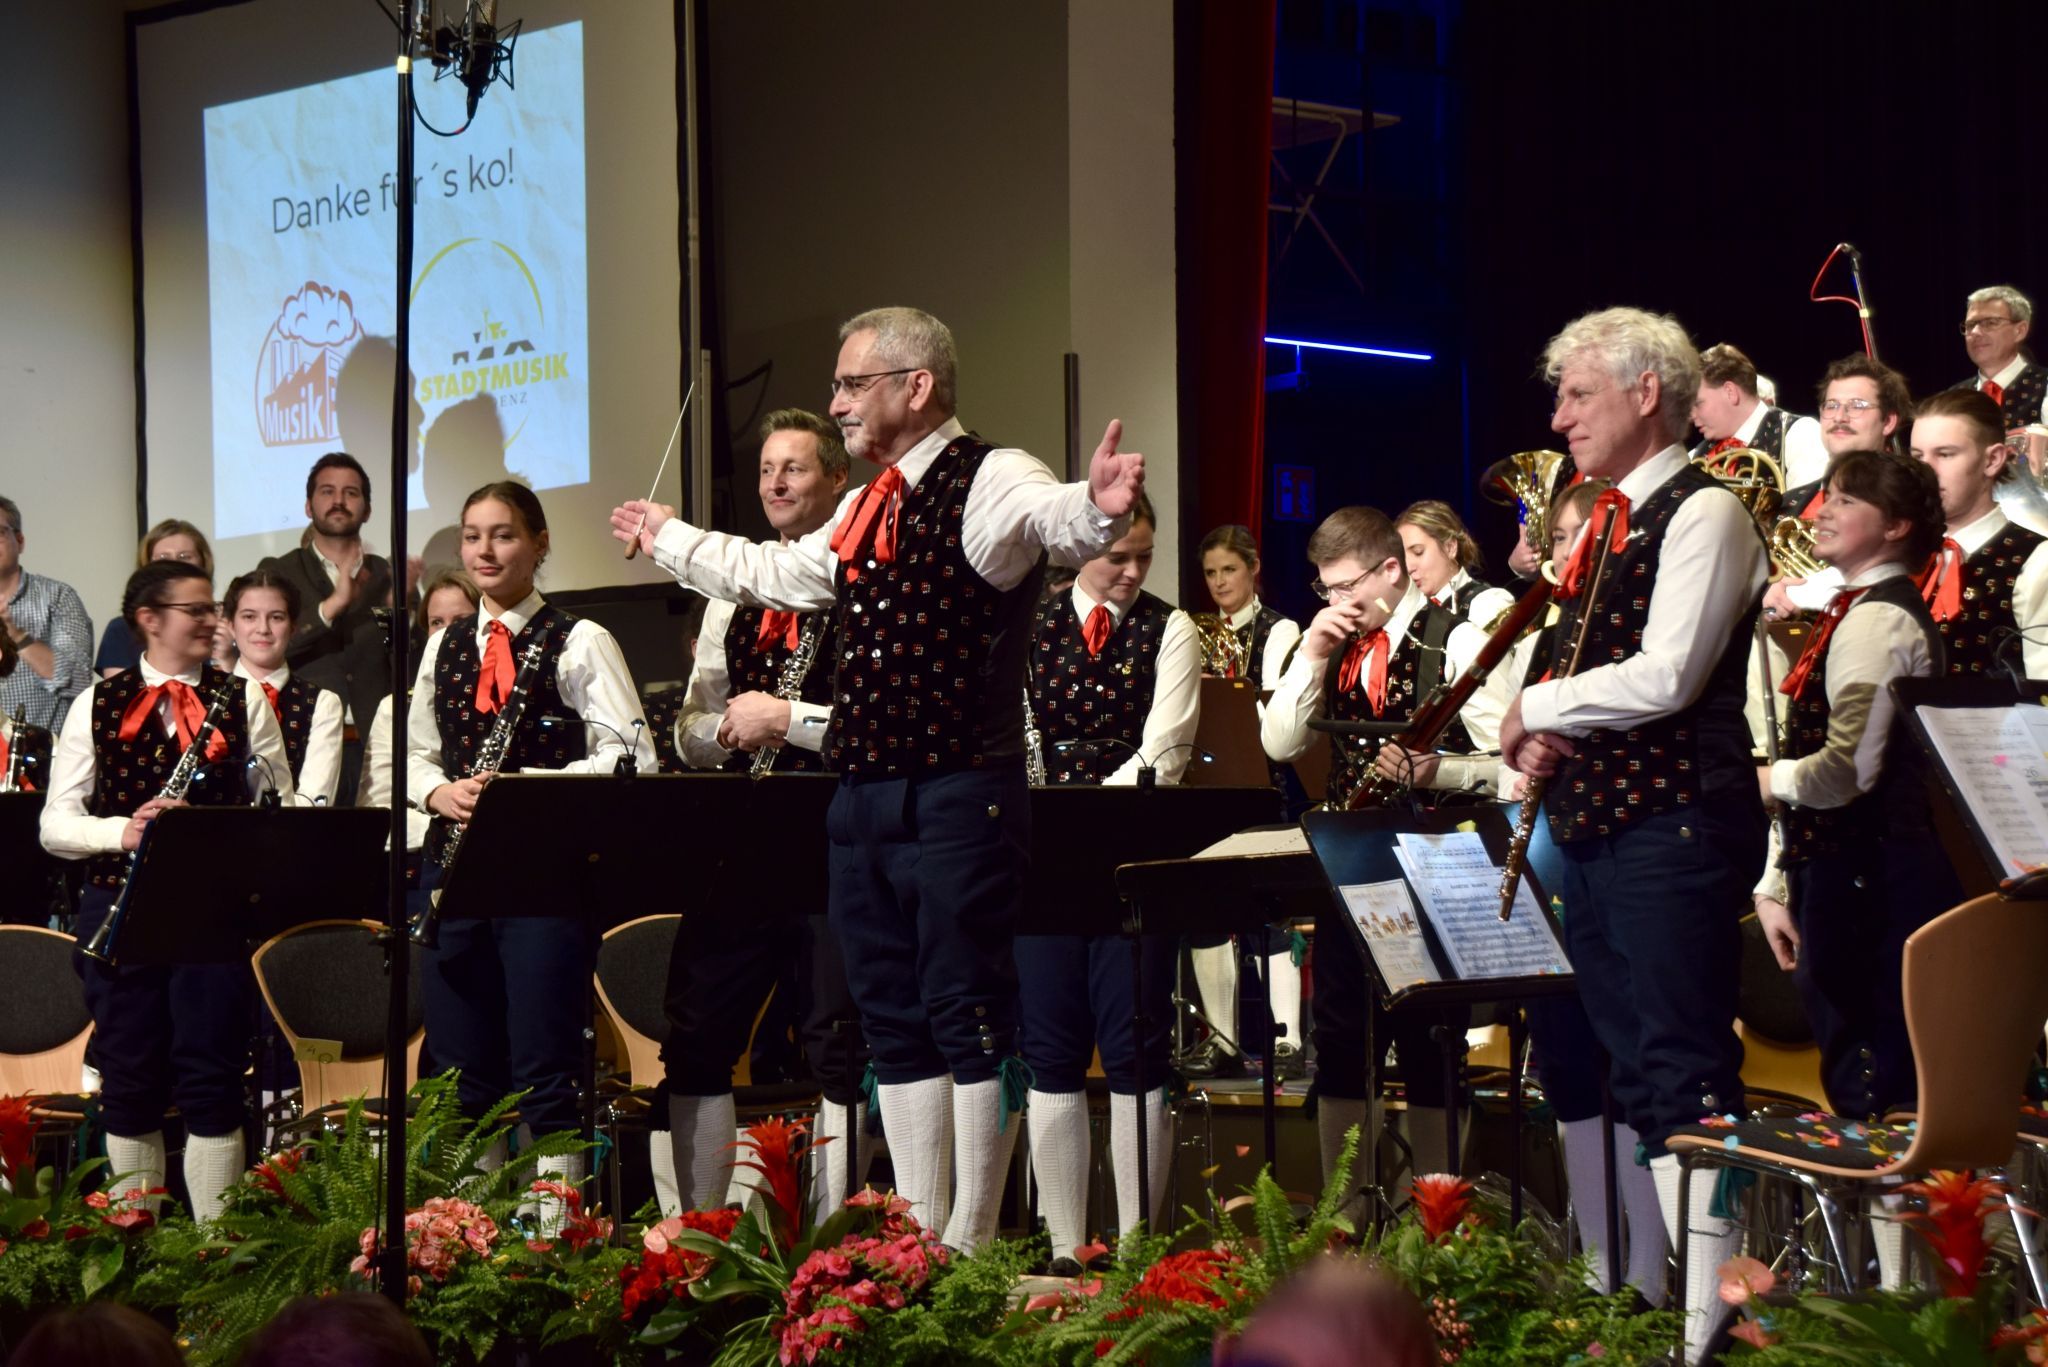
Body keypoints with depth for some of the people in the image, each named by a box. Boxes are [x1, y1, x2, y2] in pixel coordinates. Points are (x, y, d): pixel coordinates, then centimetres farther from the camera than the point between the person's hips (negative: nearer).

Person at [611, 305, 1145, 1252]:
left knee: (967, 1013, -6)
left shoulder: (988, 481, -8)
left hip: (960, 794, -9)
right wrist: (668, 539, 50)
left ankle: (970, 1241, 0)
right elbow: (774, 573, 38)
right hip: (865, 795, 9)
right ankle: (915, 1230, 20)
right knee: (892, 1019, 12)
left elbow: (1055, 521, -31)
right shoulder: (867, 510, 19)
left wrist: (1098, 506, -54)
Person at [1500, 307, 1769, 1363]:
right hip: (1592, 825, 9)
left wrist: (1539, 707, -7)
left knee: (1686, 1074, -9)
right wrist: (1539, 743, 3)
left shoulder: (1704, 513, -9)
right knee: (1635, 1068, 12)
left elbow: (1664, 676, -20)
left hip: (1672, 827, -9)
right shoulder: (1600, 523, 18)